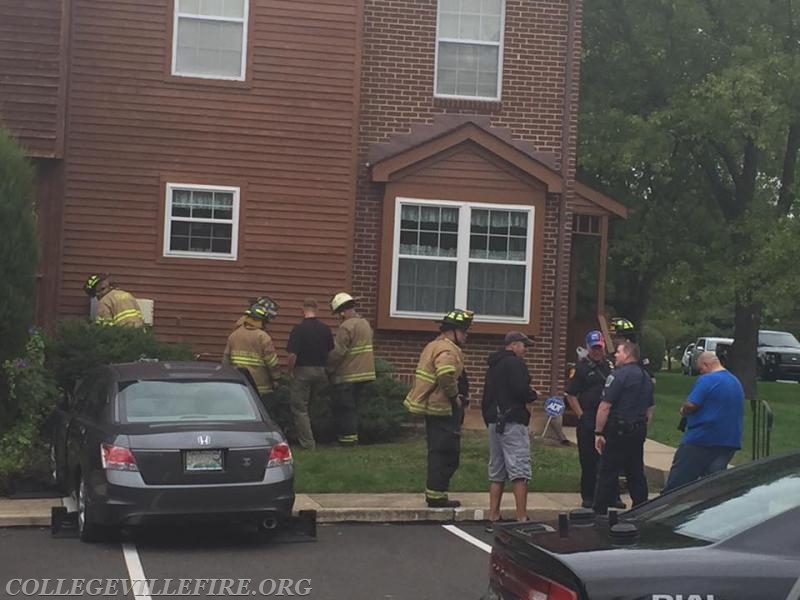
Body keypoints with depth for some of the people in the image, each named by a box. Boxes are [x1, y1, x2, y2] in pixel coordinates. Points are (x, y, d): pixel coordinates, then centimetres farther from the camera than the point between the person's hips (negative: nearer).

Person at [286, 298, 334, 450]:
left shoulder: (298, 329, -14)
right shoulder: (326, 329, 2)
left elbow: (292, 355, -17)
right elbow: (331, 352, 8)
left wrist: (289, 371, 0)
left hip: (302, 371, -5)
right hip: (321, 371, 5)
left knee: (300, 408, 3)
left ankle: (308, 443, -1)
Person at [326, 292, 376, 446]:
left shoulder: (346, 327, -17)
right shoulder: (365, 323, 10)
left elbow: (338, 352, -19)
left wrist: (328, 368, -6)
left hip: (347, 375, -8)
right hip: (364, 373, 8)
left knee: (343, 407, 1)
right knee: (353, 406, 16)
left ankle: (347, 435, 0)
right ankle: (353, 435, 18)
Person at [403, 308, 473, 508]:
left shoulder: (434, 346, 17)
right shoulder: (448, 350, -17)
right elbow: (446, 374, -34)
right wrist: (454, 396, -19)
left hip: (433, 407, 10)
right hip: (443, 409, -10)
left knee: (438, 451, 17)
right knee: (446, 453, -5)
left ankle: (434, 493, 22)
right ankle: (437, 495, -2)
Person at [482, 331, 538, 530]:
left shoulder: (493, 366, 20)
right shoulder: (515, 363, -9)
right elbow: (521, 390, -21)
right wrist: (533, 396, 0)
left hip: (494, 422, 9)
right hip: (512, 422, -9)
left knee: (496, 472, 12)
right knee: (520, 471, -10)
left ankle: (493, 518, 12)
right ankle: (522, 519, -14)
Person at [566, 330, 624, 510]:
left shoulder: (610, 366, 12)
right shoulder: (581, 367, -2)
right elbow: (571, 395, -3)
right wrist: (581, 416, -8)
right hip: (588, 422, -4)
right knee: (588, 461, 2)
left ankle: (613, 496, 14)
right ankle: (588, 497, 10)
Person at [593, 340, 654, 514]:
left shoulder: (619, 375, -13)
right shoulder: (646, 377, 15)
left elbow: (605, 406, -17)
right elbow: (650, 408, 21)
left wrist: (598, 432, -13)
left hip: (618, 431, -8)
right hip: (639, 432, 8)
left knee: (607, 474, -4)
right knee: (636, 474, 13)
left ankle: (599, 512, -4)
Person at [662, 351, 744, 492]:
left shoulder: (707, 380, -11)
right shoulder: (736, 382, 16)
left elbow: (691, 405, -19)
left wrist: (683, 411, 2)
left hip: (701, 439, -8)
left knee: (677, 481, -1)